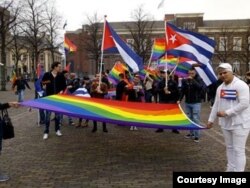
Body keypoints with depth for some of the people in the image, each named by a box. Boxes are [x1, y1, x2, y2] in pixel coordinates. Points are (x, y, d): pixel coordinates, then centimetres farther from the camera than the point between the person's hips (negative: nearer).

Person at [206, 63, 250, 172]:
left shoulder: (241, 85, -15)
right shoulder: (220, 87, 8)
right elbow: (216, 104, 14)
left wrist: (226, 112, -22)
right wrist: (211, 119, 13)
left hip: (240, 123, -7)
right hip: (225, 123, 7)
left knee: (238, 150, -4)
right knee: (229, 148, 16)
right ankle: (230, 169, 29)